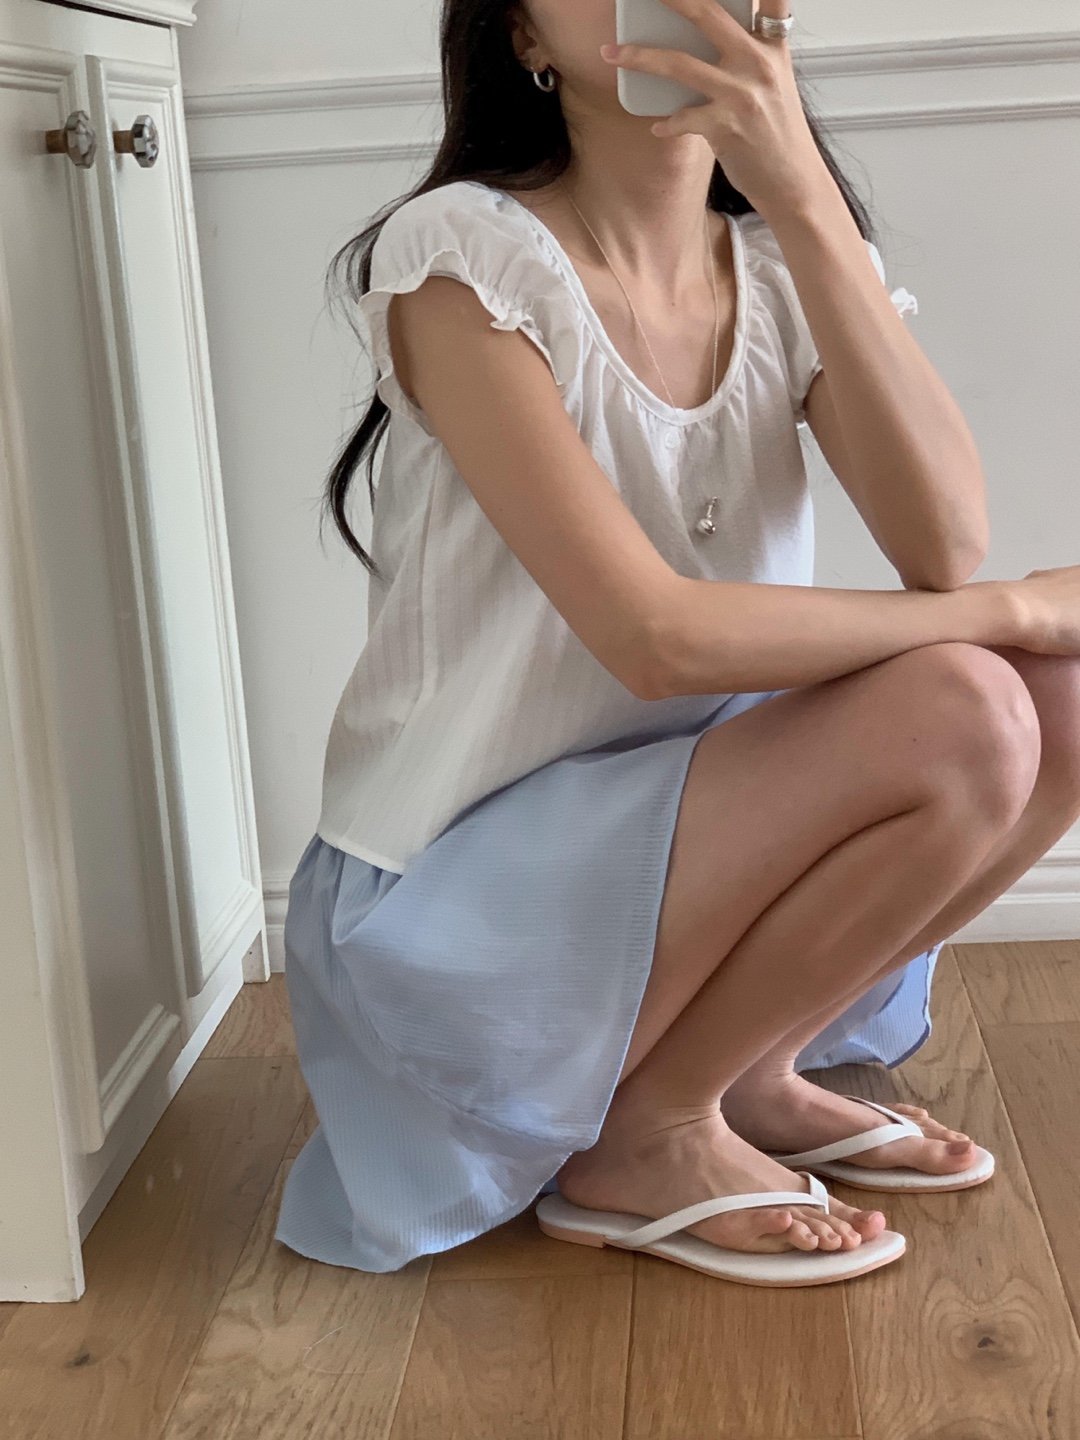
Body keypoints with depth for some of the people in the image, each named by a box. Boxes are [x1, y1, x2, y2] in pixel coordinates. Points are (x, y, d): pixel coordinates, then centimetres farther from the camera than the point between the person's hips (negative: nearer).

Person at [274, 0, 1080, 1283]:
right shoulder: (463, 256, -16)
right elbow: (657, 636, -26)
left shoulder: (783, 264, 1)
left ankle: (754, 1073, 6)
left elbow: (945, 544, -17)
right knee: (960, 719, -24)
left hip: (684, 827, 6)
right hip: (453, 895, -6)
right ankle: (640, 1140, -4)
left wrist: (804, 197, -25)